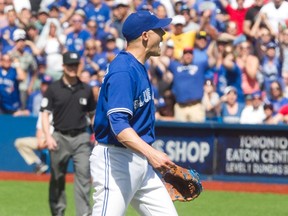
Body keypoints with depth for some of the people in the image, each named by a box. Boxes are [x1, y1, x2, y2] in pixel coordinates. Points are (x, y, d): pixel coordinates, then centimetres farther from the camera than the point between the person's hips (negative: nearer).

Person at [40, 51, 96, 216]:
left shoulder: (86, 90, 8)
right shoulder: (54, 89, 1)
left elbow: (92, 114, 18)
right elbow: (45, 114, -3)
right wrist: (48, 136, -16)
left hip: (81, 138, 1)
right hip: (60, 137, -1)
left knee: (83, 175, -10)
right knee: (57, 178, 7)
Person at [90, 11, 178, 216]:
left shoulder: (138, 68, 14)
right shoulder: (123, 71, -18)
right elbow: (118, 124, -29)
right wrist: (151, 153, -40)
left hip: (142, 164, 10)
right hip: (115, 160, -10)